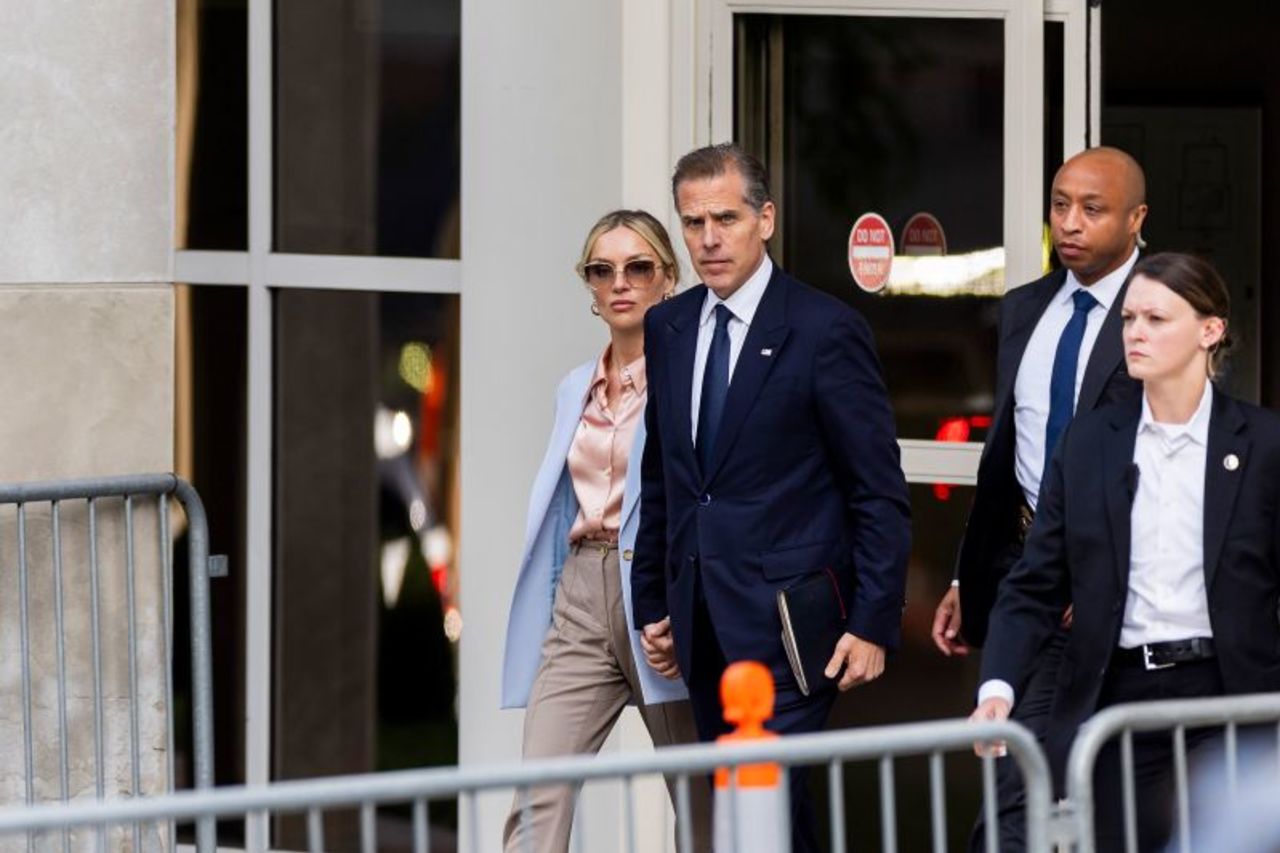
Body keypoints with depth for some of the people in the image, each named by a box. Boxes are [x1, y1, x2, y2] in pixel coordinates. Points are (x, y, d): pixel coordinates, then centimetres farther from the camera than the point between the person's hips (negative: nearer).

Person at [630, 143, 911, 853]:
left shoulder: (825, 330, -7)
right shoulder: (667, 328, 12)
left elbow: (880, 493, -7)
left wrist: (873, 624, -11)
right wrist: (652, 604, 17)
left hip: (788, 617, -7)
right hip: (704, 625, 7)